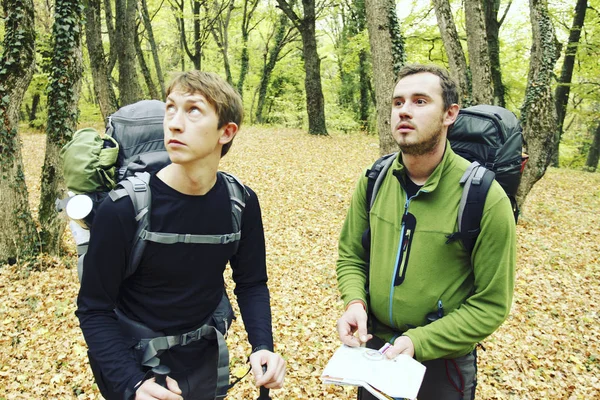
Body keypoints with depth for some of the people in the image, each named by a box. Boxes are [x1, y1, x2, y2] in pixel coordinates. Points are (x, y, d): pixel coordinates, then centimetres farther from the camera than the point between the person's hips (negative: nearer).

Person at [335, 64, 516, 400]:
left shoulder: (485, 198, -20)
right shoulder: (374, 180, -7)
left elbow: (491, 305, -15)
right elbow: (350, 256, 3)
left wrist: (419, 342, -22)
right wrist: (355, 302, -16)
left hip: (442, 362, -3)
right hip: (373, 348, 4)